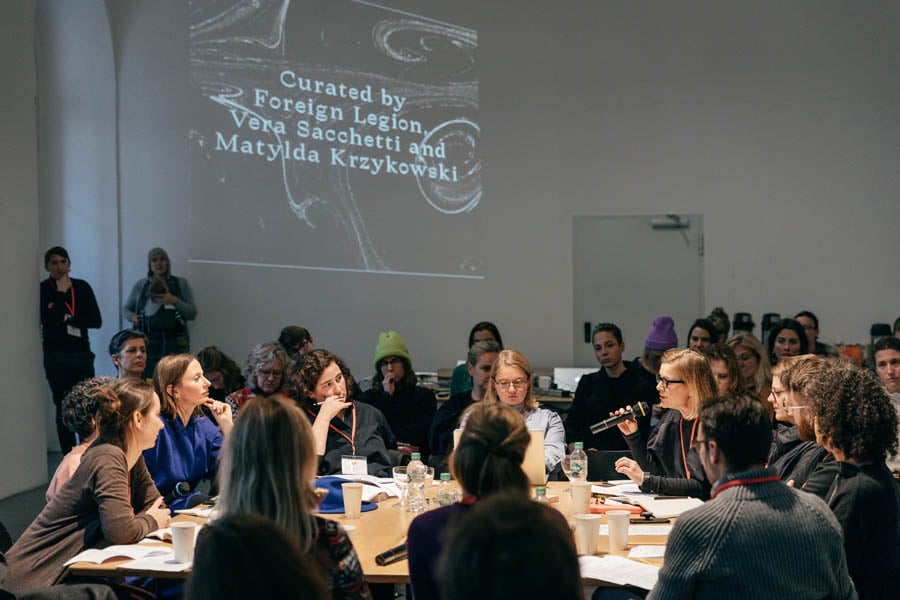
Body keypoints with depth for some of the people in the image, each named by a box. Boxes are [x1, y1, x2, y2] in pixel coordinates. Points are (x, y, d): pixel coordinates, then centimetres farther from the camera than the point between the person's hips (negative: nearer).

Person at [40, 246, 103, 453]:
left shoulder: (82, 287, 4)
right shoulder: (42, 290, -4)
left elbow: (96, 320, -1)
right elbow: (49, 320, -18)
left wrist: (69, 319, -11)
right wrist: (61, 293, -14)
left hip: (82, 353, 2)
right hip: (56, 357, -2)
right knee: (64, 409, 2)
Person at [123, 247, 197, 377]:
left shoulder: (181, 283, 8)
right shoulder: (140, 286, 11)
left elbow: (192, 314, 5)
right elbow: (126, 308, 22)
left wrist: (175, 301, -10)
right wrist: (131, 316, 0)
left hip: (174, 342, -1)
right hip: (148, 341, 1)